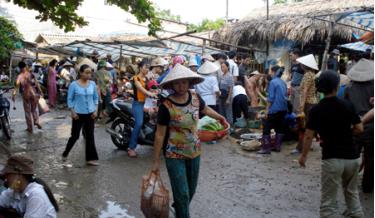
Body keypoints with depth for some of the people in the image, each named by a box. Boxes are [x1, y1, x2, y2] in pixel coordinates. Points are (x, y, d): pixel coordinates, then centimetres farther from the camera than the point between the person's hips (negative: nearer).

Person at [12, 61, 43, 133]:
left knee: (27, 111, 9)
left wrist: (14, 94, -21)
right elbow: (37, 84, 1)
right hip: (34, 94, 2)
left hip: (26, 94, -2)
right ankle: (36, 121, 1)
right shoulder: (31, 74, 0)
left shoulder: (20, 76, -8)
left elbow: (17, 86, -19)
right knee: (34, 109, 21)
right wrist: (40, 91, 9)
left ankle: (30, 128, 13)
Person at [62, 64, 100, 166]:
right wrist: (73, 112, -10)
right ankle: (65, 153, 27)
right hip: (78, 114, -3)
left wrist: (96, 110, 0)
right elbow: (70, 99, -4)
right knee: (75, 135, 4)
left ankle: (91, 158, 13)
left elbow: (96, 98, 9)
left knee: (90, 136, 6)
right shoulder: (74, 84, -9)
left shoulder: (92, 84, 1)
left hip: (90, 114, 3)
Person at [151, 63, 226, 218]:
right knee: (182, 194, -5)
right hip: (174, 155, -5)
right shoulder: (166, 106, -21)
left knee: (191, 190, 20)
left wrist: (220, 118, 18)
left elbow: (205, 109, 18)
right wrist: (156, 161, -12)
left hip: (194, 151, 5)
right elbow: (160, 134, -15)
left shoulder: (195, 98, -7)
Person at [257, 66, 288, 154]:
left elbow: (270, 98, -13)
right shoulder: (283, 82, 10)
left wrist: (267, 109, -8)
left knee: (266, 128, -3)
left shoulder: (273, 82, -11)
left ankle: (266, 148, -4)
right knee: (279, 127, 14)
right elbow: (286, 96, 16)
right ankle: (278, 146, 19)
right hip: (283, 108, 8)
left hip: (275, 109, -8)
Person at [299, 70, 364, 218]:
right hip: (352, 156, 4)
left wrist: (303, 155, 5)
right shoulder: (348, 106, -2)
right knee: (352, 192, 27)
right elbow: (359, 129, 1)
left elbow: (309, 136, -8)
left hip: (332, 158, -3)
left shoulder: (317, 110, -8)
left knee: (329, 200, 3)